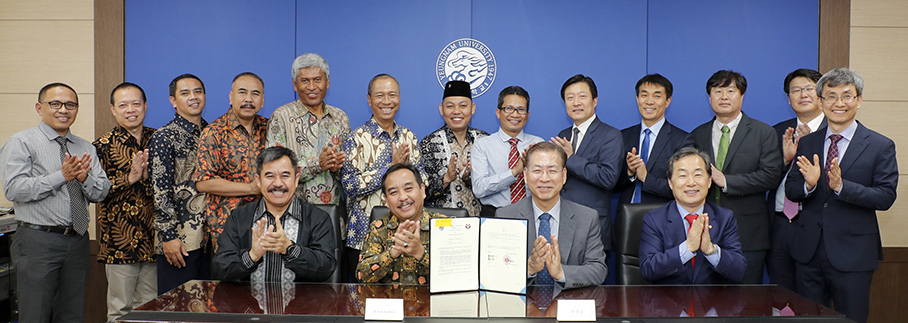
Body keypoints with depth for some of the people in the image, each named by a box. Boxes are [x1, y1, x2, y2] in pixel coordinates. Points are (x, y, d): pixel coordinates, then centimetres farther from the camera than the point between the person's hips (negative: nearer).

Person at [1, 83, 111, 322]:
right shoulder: (21, 143, -1)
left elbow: (101, 193, 8)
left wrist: (84, 178, -13)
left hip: (77, 241, 5)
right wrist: (62, 176, -18)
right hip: (38, 241, -5)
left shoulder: (85, 148, 14)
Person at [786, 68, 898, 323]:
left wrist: (841, 185, -24)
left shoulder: (881, 146, -3)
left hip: (852, 254, -3)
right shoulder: (807, 143, 8)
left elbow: (886, 197, -10)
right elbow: (790, 191, 6)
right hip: (809, 252, 4)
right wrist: (808, 184, -17)